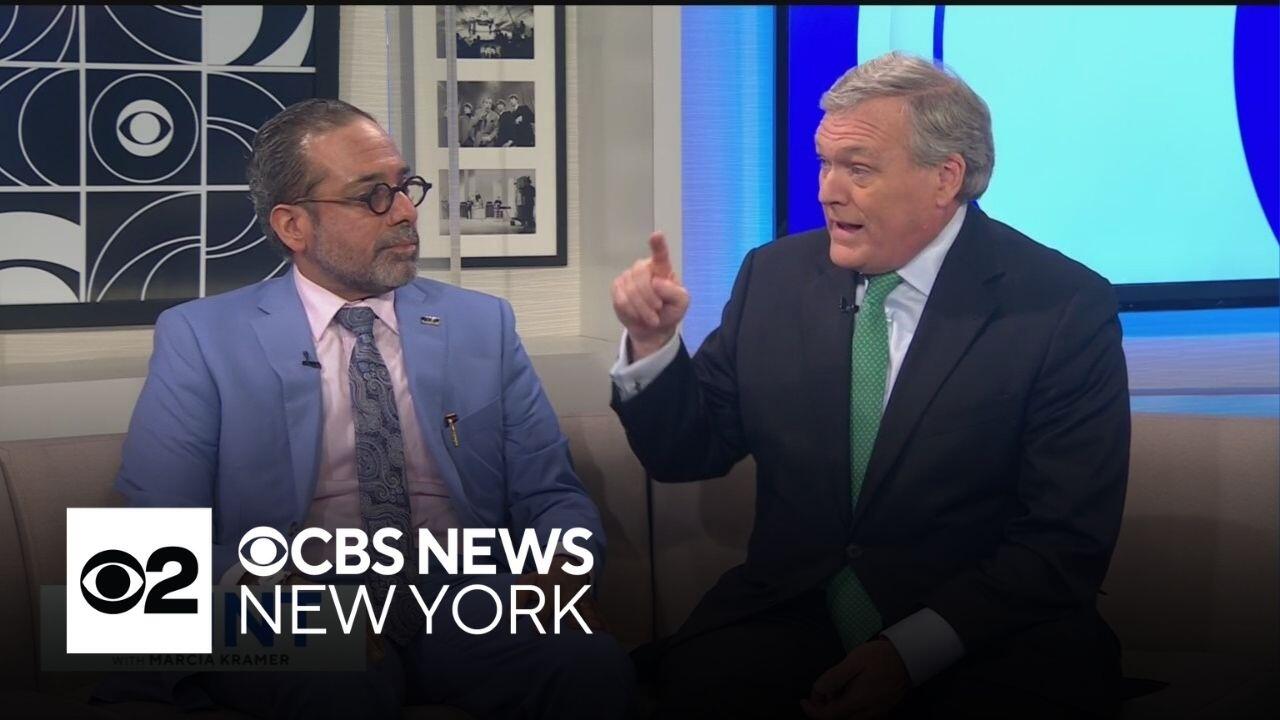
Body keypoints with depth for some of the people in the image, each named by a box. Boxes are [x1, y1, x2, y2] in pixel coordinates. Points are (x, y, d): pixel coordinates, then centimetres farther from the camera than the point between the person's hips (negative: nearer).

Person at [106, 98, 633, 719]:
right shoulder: (201, 339, 6)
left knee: (594, 666, -29)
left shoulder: (482, 325, 15)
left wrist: (558, 572, -12)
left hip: (466, 610, 4)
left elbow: (553, 496, 13)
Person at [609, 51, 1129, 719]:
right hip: (791, 614, 3)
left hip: (979, 634, -2)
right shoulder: (774, 275, 5)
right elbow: (688, 453, 11)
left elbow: (1067, 541, -9)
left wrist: (910, 653, -18)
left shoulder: (1065, 308, -7)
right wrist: (652, 342, -7)